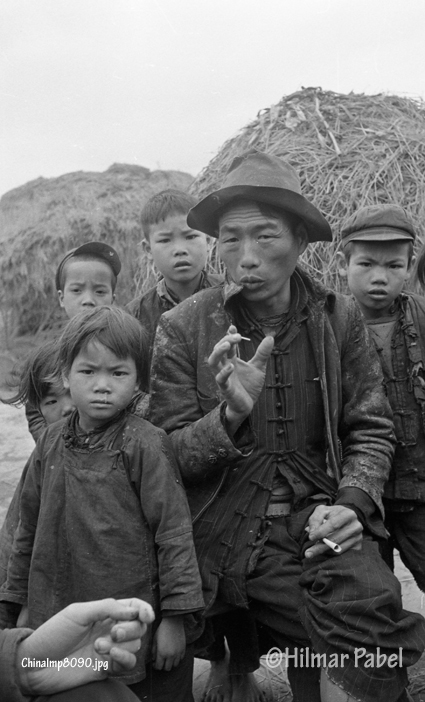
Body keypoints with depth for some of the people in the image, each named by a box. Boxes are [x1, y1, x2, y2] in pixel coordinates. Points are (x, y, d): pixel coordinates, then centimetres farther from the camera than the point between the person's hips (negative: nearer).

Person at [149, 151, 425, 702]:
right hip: (231, 536, -2)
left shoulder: (339, 317, 1)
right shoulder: (183, 327, -4)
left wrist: (352, 504, -9)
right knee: (366, 615, -20)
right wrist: (231, 414, -21)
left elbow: (371, 431, 8)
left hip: (320, 524, 3)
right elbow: (166, 458, -3)